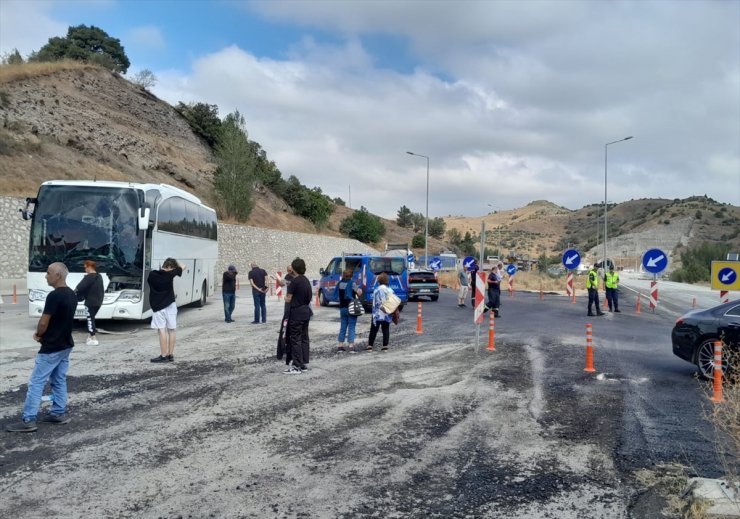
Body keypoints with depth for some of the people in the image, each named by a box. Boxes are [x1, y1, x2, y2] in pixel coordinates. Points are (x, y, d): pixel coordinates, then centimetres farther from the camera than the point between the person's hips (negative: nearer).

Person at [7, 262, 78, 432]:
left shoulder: (54, 295, -22)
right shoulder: (72, 295, 8)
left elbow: (43, 322, -19)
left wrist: (39, 334, 2)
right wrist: (43, 333, 10)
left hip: (51, 348, -9)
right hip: (65, 345, 9)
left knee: (36, 383, -3)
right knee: (59, 380, 15)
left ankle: (28, 420, -1)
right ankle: (59, 413, 21)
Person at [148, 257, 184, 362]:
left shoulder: (152, 275, -4)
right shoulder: (170, 274, -8)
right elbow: (182, 266, 5)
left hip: (157, 306, 0)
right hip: (170, 305, 0)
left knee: (162, 331, -3)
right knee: (171, 330, 7)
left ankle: (164, 356, -6)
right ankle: (170, 355, 10)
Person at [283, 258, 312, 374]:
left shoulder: (295, 281, -16)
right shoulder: (307, 281, 8)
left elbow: (288, 299, -12)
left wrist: (285, 297, 8)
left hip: (296, 314, -8)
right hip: (306, 312, 8)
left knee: (295, 339, -3)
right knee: (304, 338, 12)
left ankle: (296, 366, -3)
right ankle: (304, 364, 16)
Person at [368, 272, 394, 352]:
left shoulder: (377, 290, -8)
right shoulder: (390, 290, 1)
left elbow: (375, 303, -11)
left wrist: (374, 314, -10)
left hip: (378, 314, -2)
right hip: (388, 315, 2)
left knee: (373, 330, 6)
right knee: (386, 330, 9)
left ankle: (370, 346, 7)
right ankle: (385, 346, 6)